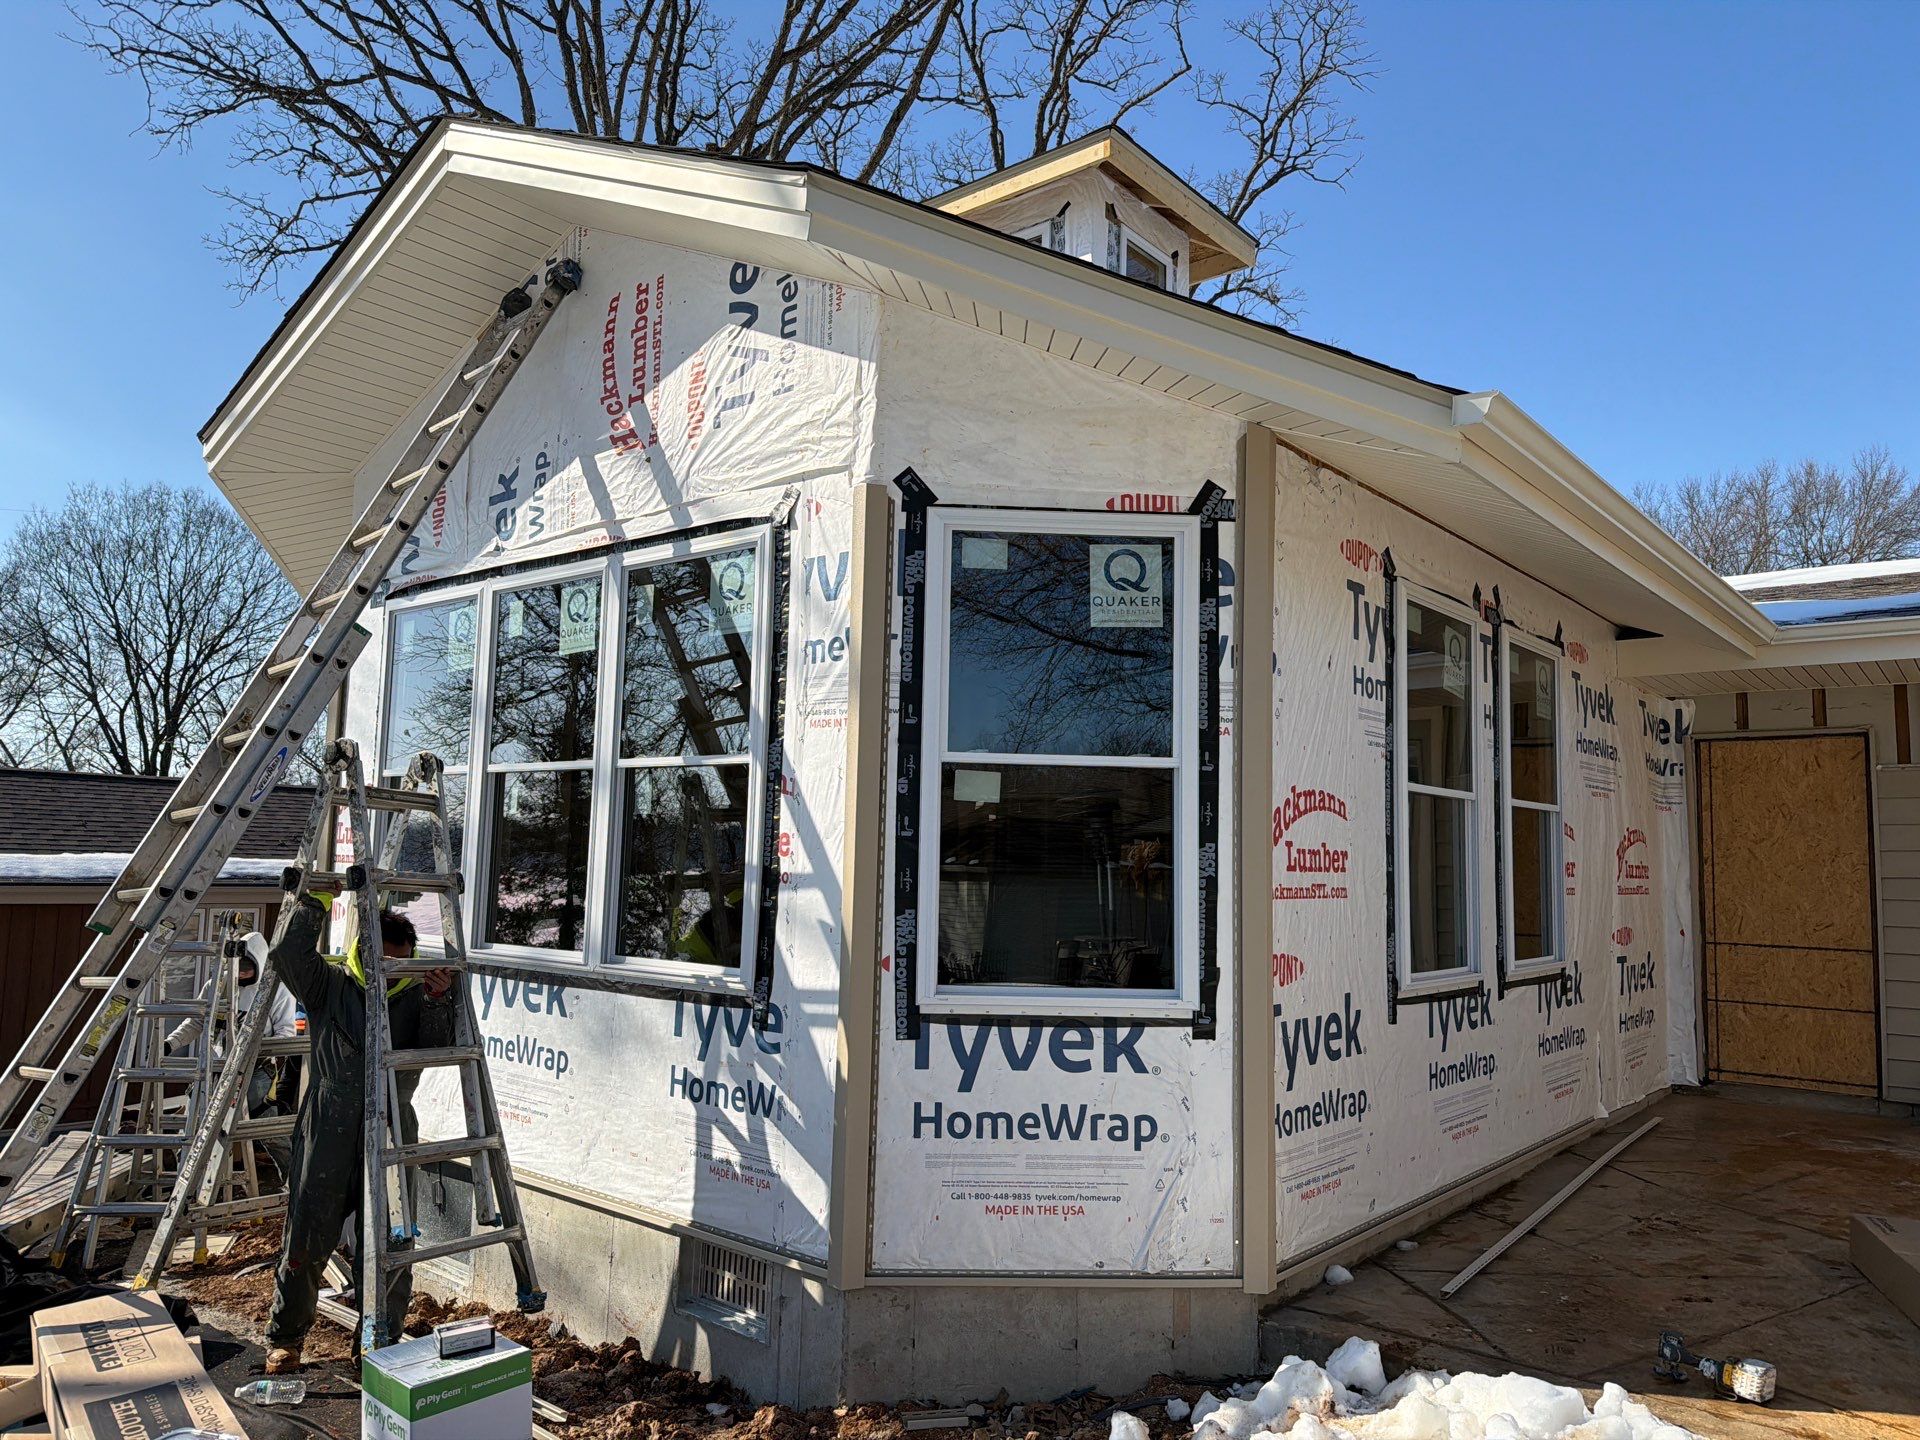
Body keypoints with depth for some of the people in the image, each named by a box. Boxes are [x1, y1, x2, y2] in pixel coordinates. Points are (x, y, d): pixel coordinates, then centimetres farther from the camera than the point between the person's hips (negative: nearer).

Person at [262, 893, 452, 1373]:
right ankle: (285, 1338, 32)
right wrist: (314, 903, -18)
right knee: (305, 1243, 8)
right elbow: (289, 955, -14)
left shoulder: (413, 996, 6)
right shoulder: (329, 985, 2)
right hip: (328, 1138, -1)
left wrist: (440, 1000, -20)